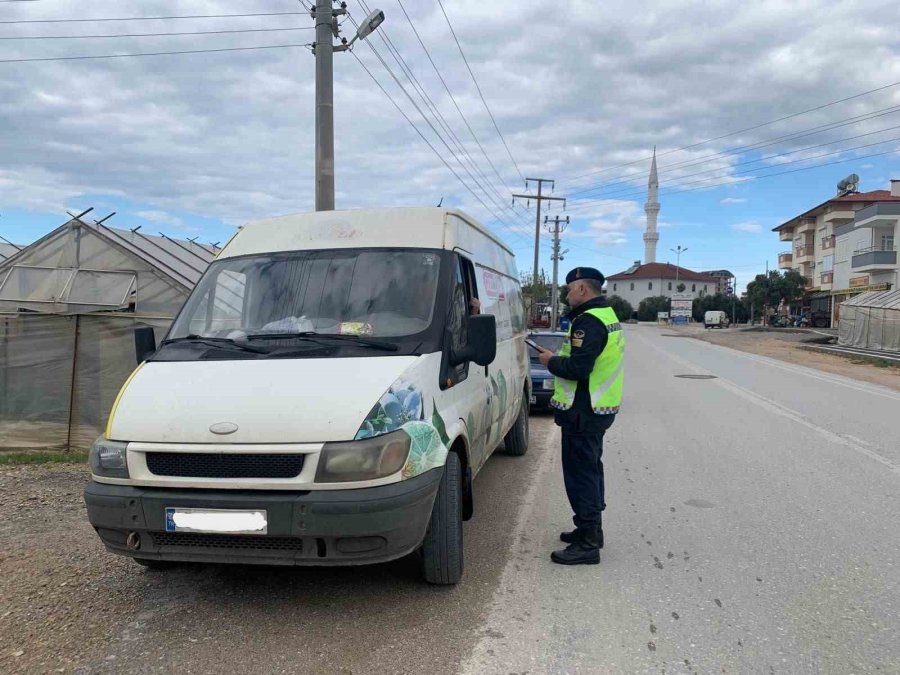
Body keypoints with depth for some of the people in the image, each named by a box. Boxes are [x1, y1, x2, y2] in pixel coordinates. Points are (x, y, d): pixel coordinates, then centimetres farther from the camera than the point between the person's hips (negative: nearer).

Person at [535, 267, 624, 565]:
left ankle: (587, 543, 1)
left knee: (581, 475, -5)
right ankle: (591, 530, 33)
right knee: (591, 469, 20)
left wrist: (551, 362, -9)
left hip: (583, 412, -11)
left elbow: (577, 368, -27)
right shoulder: (607, 316, 15)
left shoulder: (589, 322, -20)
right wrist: (556, 358, 10)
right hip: (599, 409, 11)